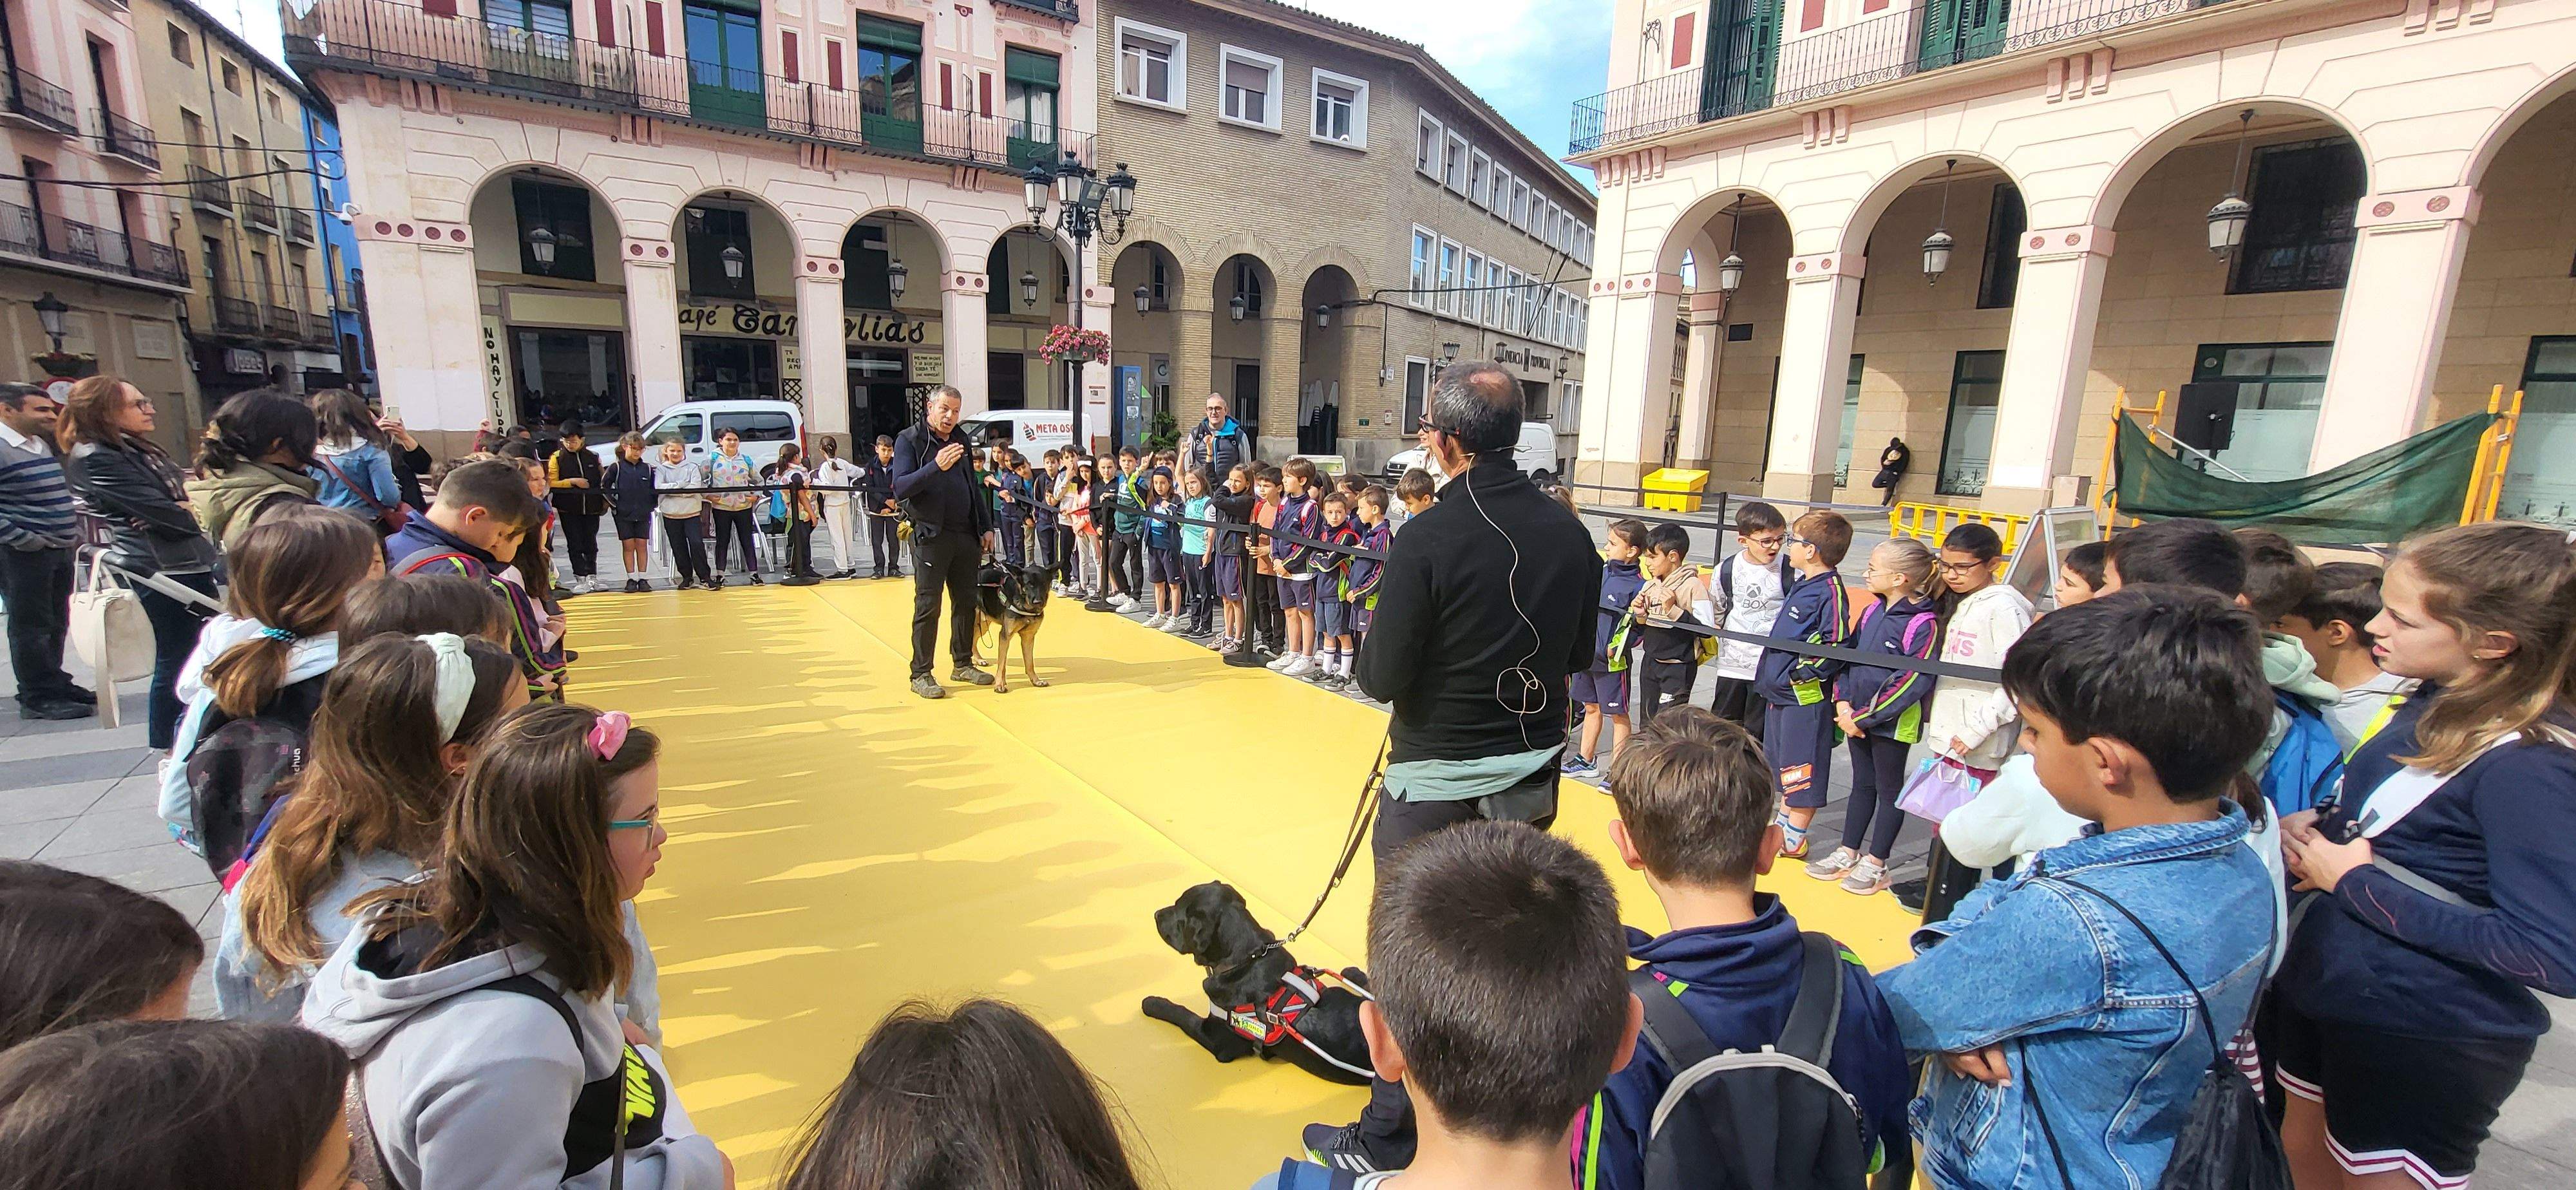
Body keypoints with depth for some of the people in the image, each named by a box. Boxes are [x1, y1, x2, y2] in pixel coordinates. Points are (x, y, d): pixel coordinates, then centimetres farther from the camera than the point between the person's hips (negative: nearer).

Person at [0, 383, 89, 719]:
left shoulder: (44, 445, 13)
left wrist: (73, 533, 15)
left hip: (60, 550, 8)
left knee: (56, 624, 15)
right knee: (30, 626, -1)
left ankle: (55, 685, 25)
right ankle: (38, 698, 5)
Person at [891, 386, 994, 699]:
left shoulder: (961, 441, 15)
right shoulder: (909, 440, -4)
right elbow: (900, 488, -16)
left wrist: (986, 527, 16)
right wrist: (936, 466, -27)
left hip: (966, 535, 6)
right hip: (931, 536, -6)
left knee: (966, 602, 11)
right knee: (928, 606, -4)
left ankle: (963, 664, 24)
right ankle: (920, 675, 4)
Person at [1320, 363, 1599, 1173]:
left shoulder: (1428, 538, -21)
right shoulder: (1569, 533, -4)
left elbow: (1381, 680, -18)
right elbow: (1577, 657, 7)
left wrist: (1377, 640, 1)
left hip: (1438, 781, -6)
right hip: (1533, 772, 6)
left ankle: (1388, 1138, 26)